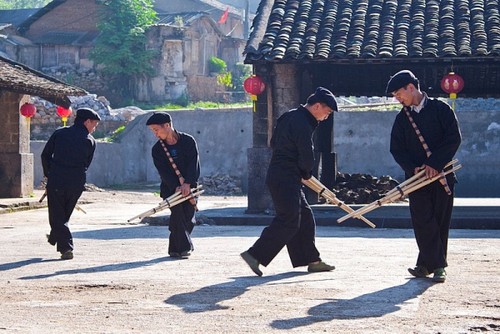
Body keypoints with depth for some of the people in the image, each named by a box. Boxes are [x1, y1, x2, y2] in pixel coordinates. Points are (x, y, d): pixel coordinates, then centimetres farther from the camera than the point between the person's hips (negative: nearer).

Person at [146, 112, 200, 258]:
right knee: (178, 213, -16)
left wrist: (187, 184, -25)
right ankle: (182, 248, -11)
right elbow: (163, 171, -8)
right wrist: (176, 187, -23)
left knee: (189, 217, -3)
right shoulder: (157, 149, 2)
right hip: (170, 187, 0)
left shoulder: (188, 141, -3)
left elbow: (194, 164, -12)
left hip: (189, 186, 0)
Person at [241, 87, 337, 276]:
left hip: (278, 174, 10)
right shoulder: (302, 124, -17)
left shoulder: (289, 117, 15)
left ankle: (311, 260, 19)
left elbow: (274, 144, 22)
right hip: (286, 179, -10)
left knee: (304, 217, 14)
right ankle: (255, 255, -12)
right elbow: (307, 159, -17)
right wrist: (305, 174, 5)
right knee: (288, 220, -11)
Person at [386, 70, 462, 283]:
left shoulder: (440, 109, 0)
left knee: (440, 222, 1)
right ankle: (436, 265, -3)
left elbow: (454, 138, -7)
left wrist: (435, 165, -14)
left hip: (442, 175, -2)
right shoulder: (402, 119, 11)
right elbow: (397, 149, 7)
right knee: (423, 222, -7)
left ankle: (428, 264, 8)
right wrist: (413, 168, -11)